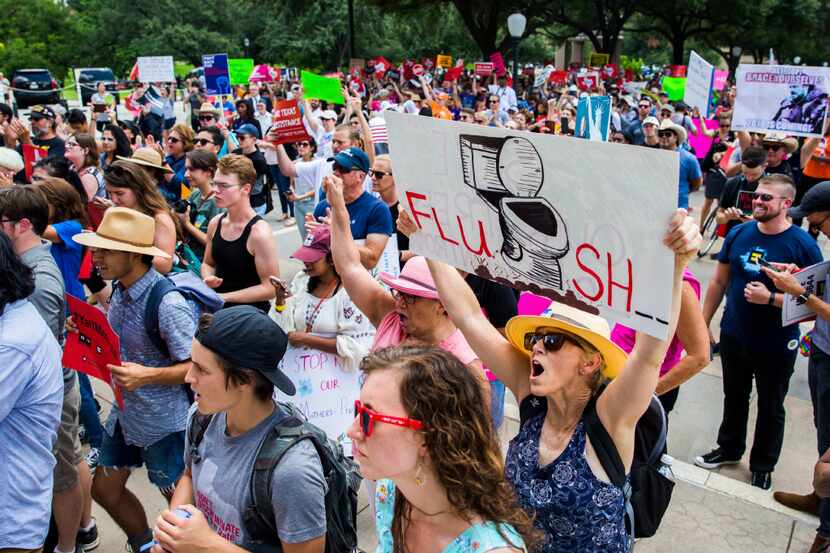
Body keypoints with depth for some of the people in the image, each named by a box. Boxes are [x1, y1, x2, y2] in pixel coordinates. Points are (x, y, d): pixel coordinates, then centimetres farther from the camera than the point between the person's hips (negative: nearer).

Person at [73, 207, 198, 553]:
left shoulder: (168, 304, -29)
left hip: (164, 421, -8)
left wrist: (148, 376, -34)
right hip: (125, 412, 9)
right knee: (105, 489, 23)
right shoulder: (119, 288, -2)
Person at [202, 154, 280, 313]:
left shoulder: (259, 232, -19)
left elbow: (270, 288, -18)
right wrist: (208, 278, -5)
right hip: (218, 309, 6)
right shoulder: (215, 223, 2)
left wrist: (223, 297, -17)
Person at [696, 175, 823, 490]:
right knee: (734, 397, 23)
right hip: (733, 336, 4)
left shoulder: (803, 245, -17)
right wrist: (702, 324, 6)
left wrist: (770, 298, -27)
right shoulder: (738, 234, -4)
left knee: (770, 408, 16)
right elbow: (719, 281, 5)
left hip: (776, 346, -4)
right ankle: (729, 449, 44)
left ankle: (763, 465, 36)